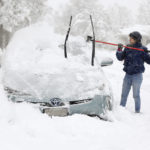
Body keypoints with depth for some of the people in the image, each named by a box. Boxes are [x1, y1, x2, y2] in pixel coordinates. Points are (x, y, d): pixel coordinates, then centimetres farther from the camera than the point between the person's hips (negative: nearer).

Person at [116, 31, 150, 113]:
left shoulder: (142, 49, -6)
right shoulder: (127, 48, 6)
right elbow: (120, 58, 5)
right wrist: (119, 49, -12)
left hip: (137, 75, -4)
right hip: (128, 75, 4)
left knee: (136, 95, 0)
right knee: (124, 94, 10)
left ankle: (137, 111, 12)